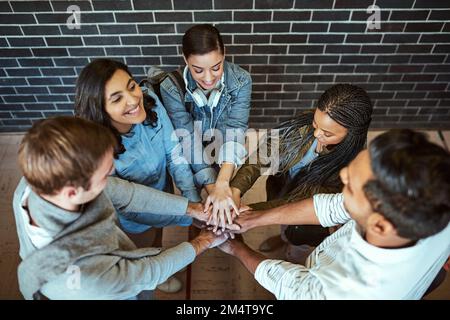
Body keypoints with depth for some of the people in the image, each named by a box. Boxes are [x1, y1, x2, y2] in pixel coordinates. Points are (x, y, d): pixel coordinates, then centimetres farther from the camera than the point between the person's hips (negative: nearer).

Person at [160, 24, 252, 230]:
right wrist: (212, 187, -39)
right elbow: (187, 139, -28)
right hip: (194, 165, 0)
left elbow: (234, 130, -30)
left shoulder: (241, 80, -22)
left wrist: (222, 184, -45)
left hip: (227, 166, 1)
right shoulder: (171, 88, -24)